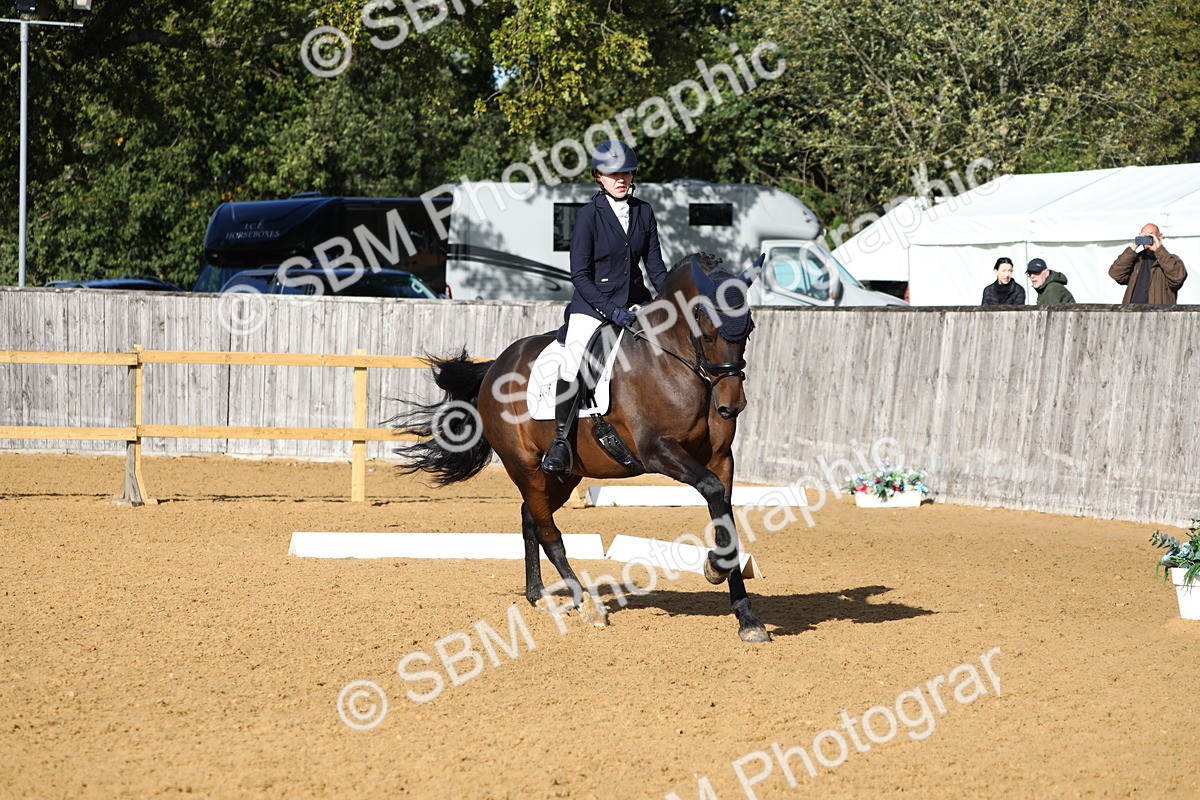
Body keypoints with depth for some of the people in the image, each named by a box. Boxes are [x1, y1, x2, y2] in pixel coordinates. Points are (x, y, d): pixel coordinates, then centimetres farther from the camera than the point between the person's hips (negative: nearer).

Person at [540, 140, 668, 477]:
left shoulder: (644, 212, 6)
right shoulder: (589, 214, -8)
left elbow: (655, 265, 10)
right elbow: (580, 275, -10)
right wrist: (610, 310, -20)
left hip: (634, 301, 5)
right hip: (592, 303, -5)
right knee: (572, 367, -24)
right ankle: (561, 440, -11)